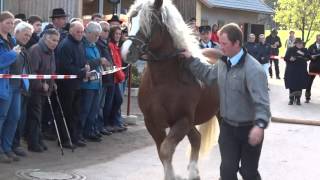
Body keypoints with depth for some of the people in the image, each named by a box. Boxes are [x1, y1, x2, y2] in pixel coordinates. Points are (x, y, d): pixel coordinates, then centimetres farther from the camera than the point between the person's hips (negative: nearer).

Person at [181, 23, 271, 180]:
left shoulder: (253, 69, -23)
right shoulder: (223, 63, 1)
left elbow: (261, 100, -31)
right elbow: (208, 75, 22)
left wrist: (260, 125, -46)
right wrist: (190, 60, 13)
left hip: (249, 129, -6)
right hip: (227, 126, 6)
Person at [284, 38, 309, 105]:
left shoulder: (305, 50, 6)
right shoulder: (290, 50, 1)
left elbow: (308, 58, -3)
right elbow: (285, 58, 0)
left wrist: (303, 54, -18)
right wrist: (290, 59, -20)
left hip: (301, 71, 2)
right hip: (291, 71, -2)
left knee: (300, 85, 1)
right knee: (292, 85, -2)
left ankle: (298, 99, 12)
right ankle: (291, 99, 9)